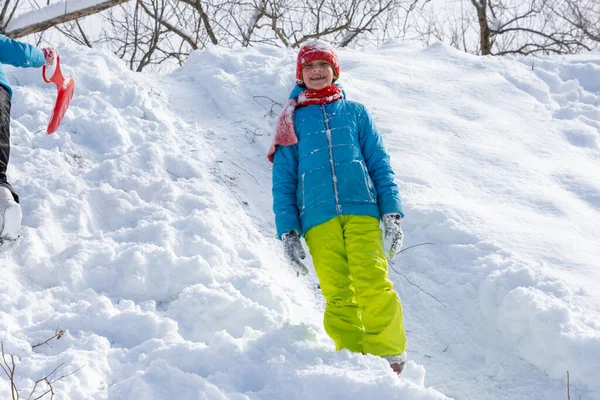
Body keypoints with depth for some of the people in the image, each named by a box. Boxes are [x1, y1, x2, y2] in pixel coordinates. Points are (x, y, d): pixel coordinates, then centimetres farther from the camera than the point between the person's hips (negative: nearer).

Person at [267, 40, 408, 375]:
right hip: (318, 220, 1)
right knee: (338, 295, -10)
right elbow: (283, 181, 15)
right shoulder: (292, 120, 20)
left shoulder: (355, 112, 21)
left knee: (373, 283, -18)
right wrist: (288, 231, 3)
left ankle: (390, 359, -13)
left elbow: (380, 165, 15)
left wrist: (393, 213, 1)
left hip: (362, 210, 0)